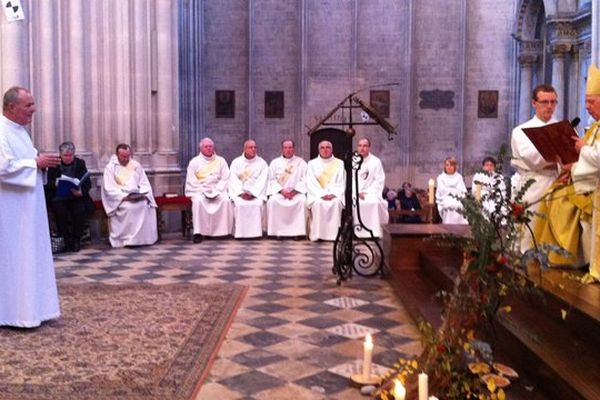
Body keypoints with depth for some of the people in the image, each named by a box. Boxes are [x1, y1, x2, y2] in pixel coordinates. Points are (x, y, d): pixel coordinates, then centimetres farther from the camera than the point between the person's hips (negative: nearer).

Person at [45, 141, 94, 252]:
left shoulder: (80, 163, 8)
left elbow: (88, 183, 3)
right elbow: (48, 183, 3)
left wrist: (81, 192, -18)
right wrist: (55, 184, -21)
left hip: (76, 197, 0)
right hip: (59, 197, 0)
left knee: (80, 210, -29)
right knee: (60, 210, -30)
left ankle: (76, 239, -9)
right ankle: (66, 240, -11)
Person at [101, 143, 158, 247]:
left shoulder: (136, 165, 12)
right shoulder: (110, 167, 1)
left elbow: (145, 184, 11)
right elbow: (109, 189, -7)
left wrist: (141, 194, -11)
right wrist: (125, 196, -21)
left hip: (138, 198, 3)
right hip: (120, 200, -3)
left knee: (147, 206, -27)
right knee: (128, 208, -34)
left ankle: (143, 238, -19)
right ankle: (127, 239, -27)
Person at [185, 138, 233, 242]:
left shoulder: (221, 161, 12)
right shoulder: (194, 162, 8)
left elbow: (225, 179, 5)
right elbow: (191, 181, 0)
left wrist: (216, 191, -10)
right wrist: (204, 191, -11)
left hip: (217, 190, 1)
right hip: (199, 191, -1)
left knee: (226, 200, -28)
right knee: (198, 201, -33)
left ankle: (223, 230, -22)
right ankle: (198, 232, -31)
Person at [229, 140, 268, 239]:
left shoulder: (262, 163, 8)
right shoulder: (236, 162, 10)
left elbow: (262, 181, -2)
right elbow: (233, 180, 1)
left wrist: (252, 193, -16)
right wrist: (241, 193, -15)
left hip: (256, 193, 0)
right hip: (239, 192, 0)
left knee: (258, 204, -30)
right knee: (239, 204, -30)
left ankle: (255, 232, -22)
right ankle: (239, 233, -23)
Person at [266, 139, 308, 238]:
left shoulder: (301, 162, 12)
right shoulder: (275, 162, 14)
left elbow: (304, 180, 4)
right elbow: (272, 180, 7)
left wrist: (294, 191, -12)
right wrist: (282, 191, -10)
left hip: (297, 192, -1)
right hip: (279, 192, 1)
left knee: (302, 200, -32)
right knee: (272, 201, -30)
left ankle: (298, 231, -28)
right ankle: (276, 231, -25)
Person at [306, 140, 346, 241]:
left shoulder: (339, 163, 13)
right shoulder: (312, 163, 11)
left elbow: (341, 182, 5)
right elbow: (311, 183, 1)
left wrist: (333, 194, -13)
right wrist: (322, 194, -14)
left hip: (335, 195, 0)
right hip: (317, 194, 0)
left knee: (336, 202, -32)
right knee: (318, 203, -33)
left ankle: (334, 234, -30)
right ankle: (317, 234, -30)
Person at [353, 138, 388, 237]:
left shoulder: (376, 162, 6)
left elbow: (379, 181, -1)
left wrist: (367, 193, -13)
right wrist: (357, 192, -11)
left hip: (371, 193, -2)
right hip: (355, 193, 2)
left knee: (375, 203, -32)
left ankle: (374, 232, -26)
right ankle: (354, 231, -21)